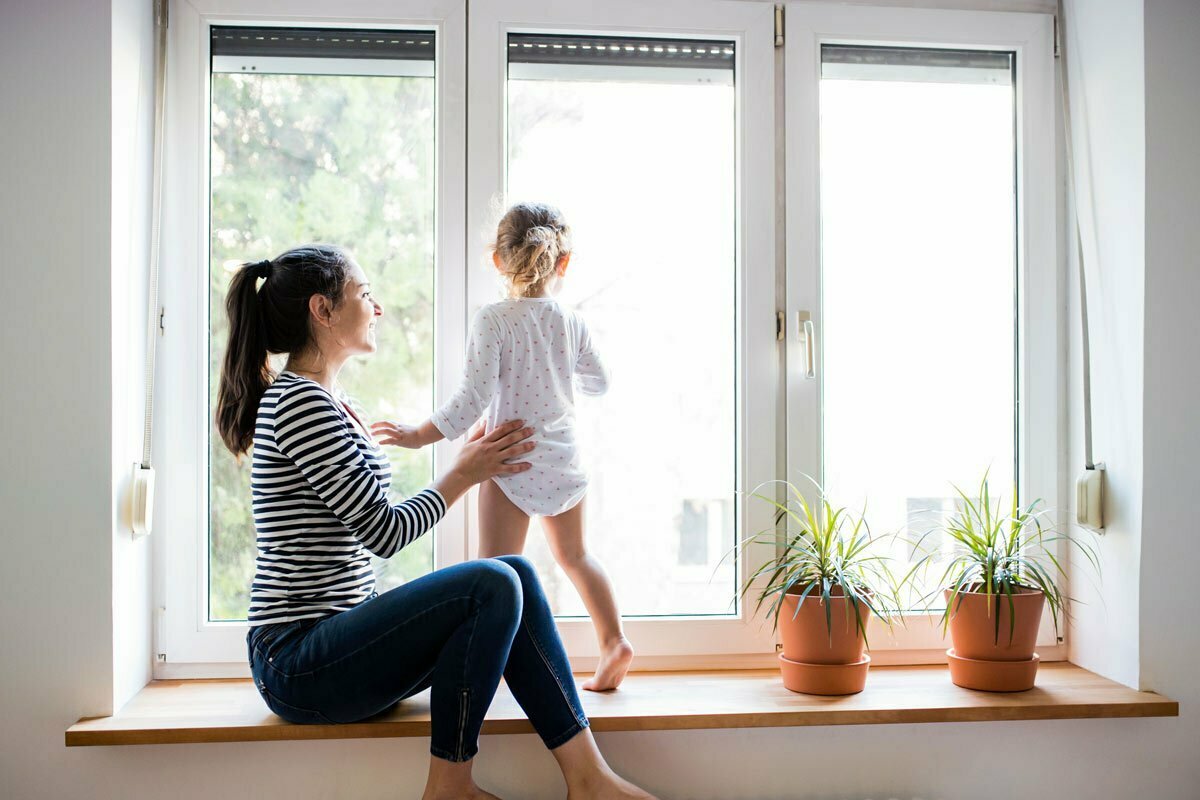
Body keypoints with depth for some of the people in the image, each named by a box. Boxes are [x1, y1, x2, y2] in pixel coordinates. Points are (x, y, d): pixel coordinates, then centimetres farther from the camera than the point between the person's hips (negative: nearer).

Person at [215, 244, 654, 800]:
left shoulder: (323, 401, 17)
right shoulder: (301, 401, -15)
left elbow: (370, 522, 16)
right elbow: (384, 532, -17)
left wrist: (470, 464, 12)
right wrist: (464, 475, -2)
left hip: (332, 639, 10)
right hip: (297, 664, -10)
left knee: (516, 575, -2)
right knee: (493, 585, -24)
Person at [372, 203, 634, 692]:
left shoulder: (493, 321, -14)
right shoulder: (572, 324, 0)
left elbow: (473, 400, -18)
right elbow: (598, 383, 13)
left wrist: (421, 436, -8)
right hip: (563, 459, 5)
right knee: (573, 555, 23)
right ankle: (613, 641, 22)